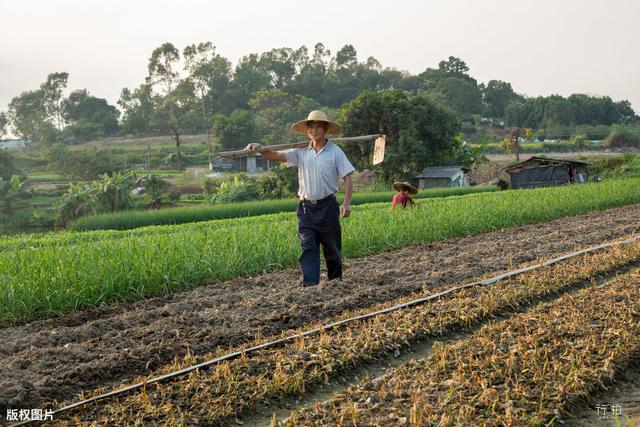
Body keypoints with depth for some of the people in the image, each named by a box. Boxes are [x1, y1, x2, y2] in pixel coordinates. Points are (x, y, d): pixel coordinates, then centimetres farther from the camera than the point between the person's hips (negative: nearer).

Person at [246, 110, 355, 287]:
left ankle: (336, 283, 29)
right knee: (308, 248, -4)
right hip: (306, 208, 2)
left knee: (332, 248, 10)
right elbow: (276, 155, -5)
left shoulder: (335, 152, -2)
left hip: (327, 206, -2)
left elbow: (347, 178, -4)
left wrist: (346, 203, -16)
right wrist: (260, 149, -24)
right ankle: (310, 286, -5)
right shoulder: (301, 152, 6)